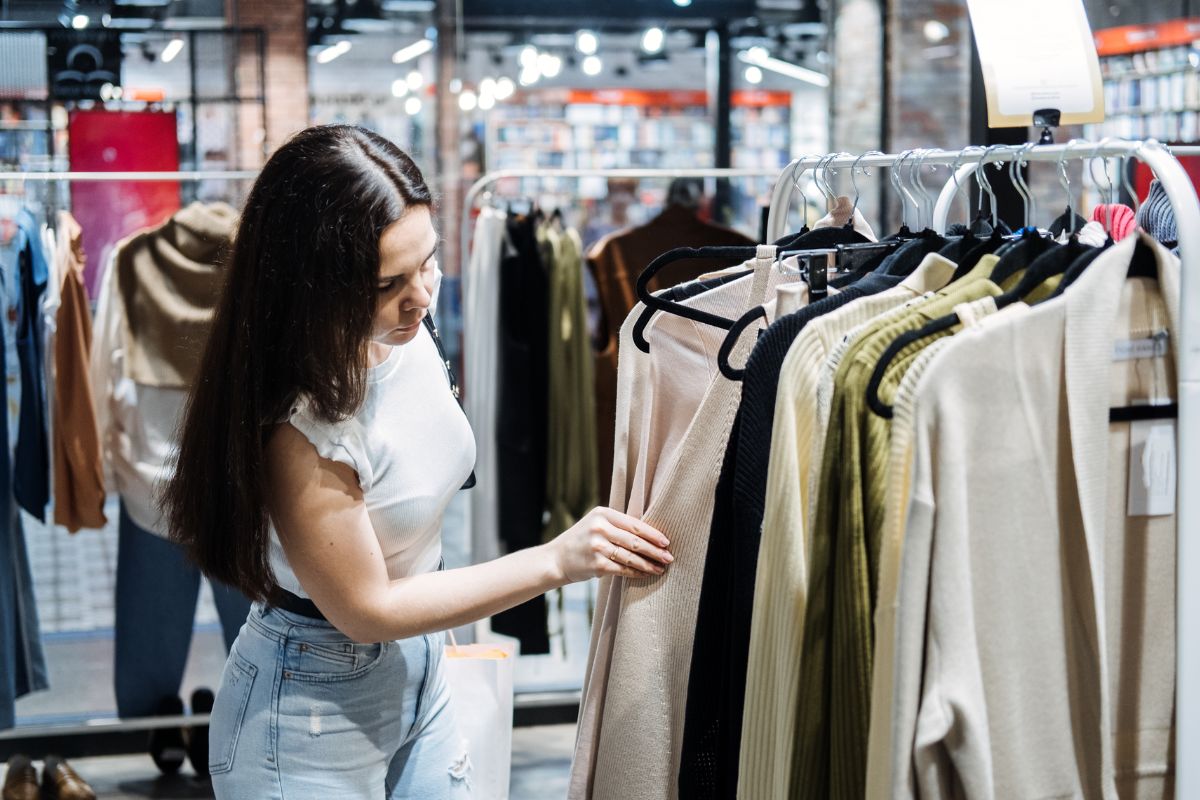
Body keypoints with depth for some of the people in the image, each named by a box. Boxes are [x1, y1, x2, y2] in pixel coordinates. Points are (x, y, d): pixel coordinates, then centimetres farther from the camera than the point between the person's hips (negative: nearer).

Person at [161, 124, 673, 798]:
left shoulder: (408, 333, -8)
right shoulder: (298, 423, -30)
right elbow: (366, 609, -21)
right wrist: (558, 562, -21)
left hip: (419, 669, 7)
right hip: (314, 714, -7)